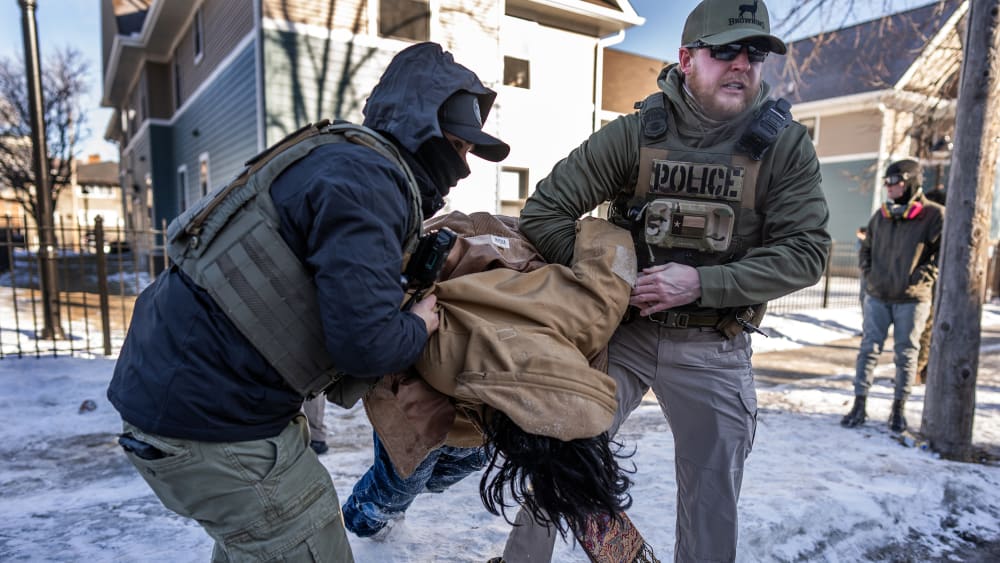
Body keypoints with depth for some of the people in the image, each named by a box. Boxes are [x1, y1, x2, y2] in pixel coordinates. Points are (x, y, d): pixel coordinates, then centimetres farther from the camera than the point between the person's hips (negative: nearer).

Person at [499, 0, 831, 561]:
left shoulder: (786, 146, -5)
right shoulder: (636, 134, -6)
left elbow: (806, 251, -10)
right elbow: (544, 210, -5)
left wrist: (701, 283, -21)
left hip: (713, 351, 1)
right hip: (621, 330, 0)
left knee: (713, 503, 10)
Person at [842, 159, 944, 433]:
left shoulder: (934, 215, -7)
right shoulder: (881, 215, 7)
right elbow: (866, 248, 20)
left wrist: (922, 277, -12)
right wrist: (869, 273, 7)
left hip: (912, 300, -3)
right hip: (877, 297, 4)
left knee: (906, 354, 7)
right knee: (869, 349, 3)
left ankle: (899, 409, 20)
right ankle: (859, 405, 9)